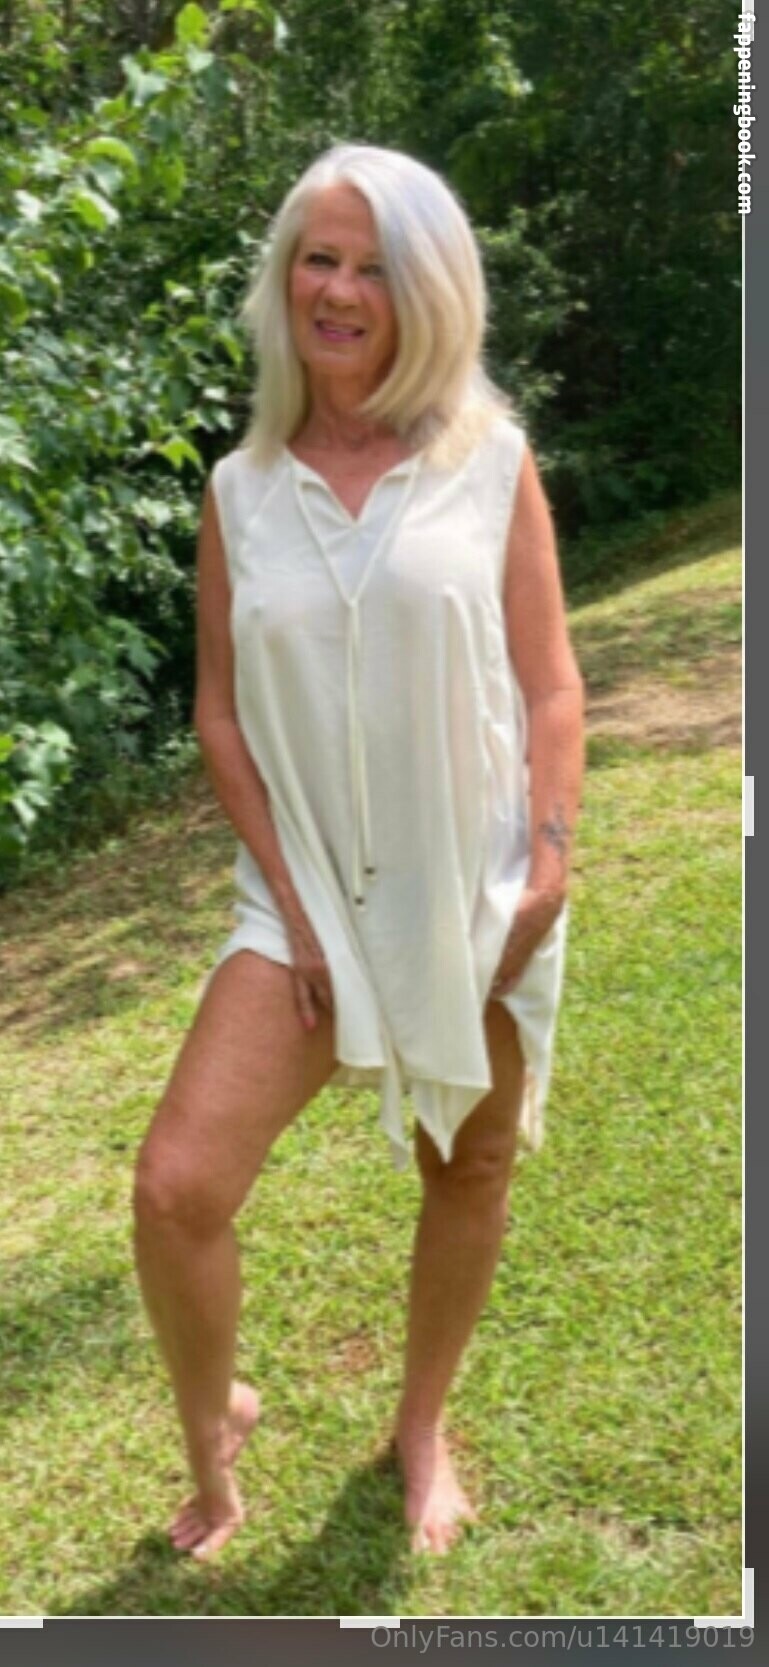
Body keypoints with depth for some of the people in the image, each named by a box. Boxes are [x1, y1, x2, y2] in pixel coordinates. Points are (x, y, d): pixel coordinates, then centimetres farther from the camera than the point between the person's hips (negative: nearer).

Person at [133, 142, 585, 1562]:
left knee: (468, 1168, 14)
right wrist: (290, 901, -6)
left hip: (478, 889, 0)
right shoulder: (239, 488, 2)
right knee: (176, 1188, -10)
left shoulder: (490, 460, -3)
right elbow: (219, 712, 2)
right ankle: (212, 1426, 23)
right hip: (310, 892, 1)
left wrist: (549, 867, -11)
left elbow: (549, 685, -2)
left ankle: (422, 1428, 41)